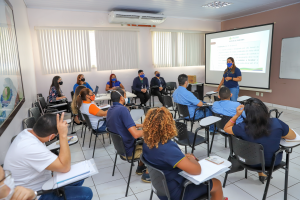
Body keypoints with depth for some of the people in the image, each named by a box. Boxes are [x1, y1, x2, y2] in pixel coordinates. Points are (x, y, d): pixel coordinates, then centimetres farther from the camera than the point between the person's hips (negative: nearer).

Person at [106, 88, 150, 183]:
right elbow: (136, 134, -31)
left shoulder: (110, 110, 2)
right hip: (129, 151, -9)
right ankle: (147, 174, 15)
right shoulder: (122, 109, -27)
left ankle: (140, 167, 35)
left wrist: (141, 125, 11)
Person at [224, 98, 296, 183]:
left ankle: (261, 173, 50)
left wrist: (237, 115, -15)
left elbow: (226, 128, -9)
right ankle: (263, 173, 47)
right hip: (273, 162, 1)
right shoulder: (277, 123, -28)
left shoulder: (243, 127, -30)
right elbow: (293, 136, -7)